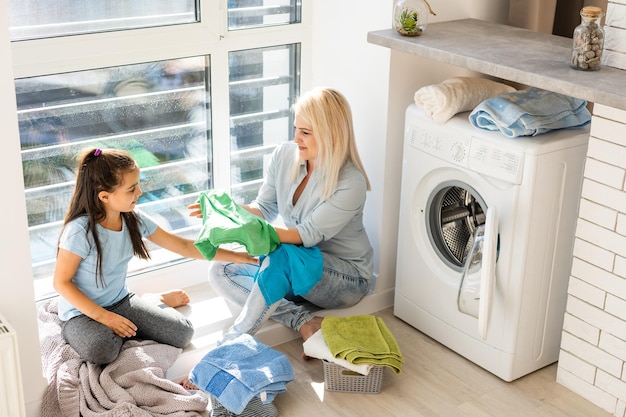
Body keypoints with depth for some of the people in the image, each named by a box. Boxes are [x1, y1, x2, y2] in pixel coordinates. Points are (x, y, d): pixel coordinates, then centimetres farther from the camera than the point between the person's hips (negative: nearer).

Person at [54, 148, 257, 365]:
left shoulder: (134, 219, -8)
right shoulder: (80, 231, -26)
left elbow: (183, 246, 0)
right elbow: (61, 282, -17)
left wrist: (238, 256, 0)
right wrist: (104, 317, -22)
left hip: (121, 301, 4)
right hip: (83, 312, -4)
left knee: (182, 333, -11)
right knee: (101, 350, -36)